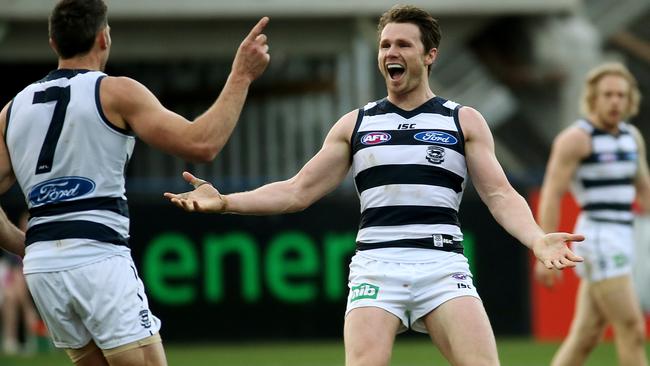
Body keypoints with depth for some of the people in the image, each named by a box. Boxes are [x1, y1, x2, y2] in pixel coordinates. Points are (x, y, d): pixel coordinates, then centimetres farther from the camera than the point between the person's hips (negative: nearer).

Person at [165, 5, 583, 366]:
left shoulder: (465, 121, 10)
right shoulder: (356, 125, 14)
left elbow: (500, 194, 2)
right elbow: (298, 191, 13)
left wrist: (537, 240, -18)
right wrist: (226, 201, -1)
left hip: (443, 266, -1)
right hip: (376, 268, 1)